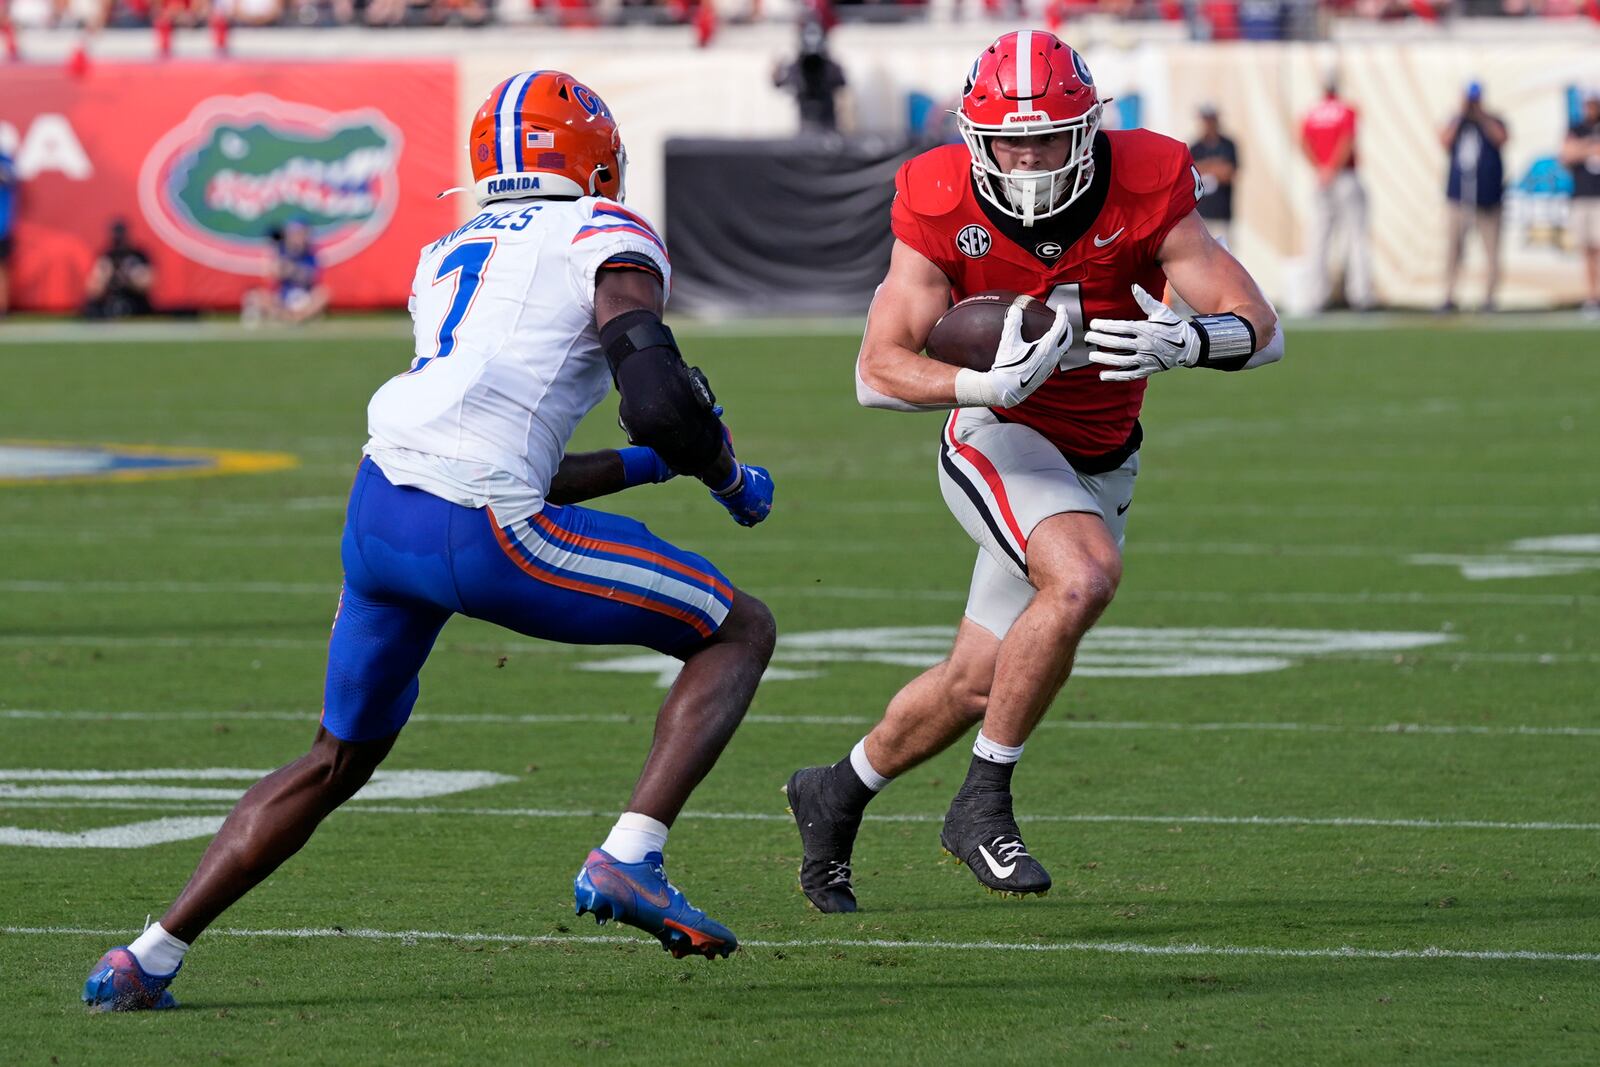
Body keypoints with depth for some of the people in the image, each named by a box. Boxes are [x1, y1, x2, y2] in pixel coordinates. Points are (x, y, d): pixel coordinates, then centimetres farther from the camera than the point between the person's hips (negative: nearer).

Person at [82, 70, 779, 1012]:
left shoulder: (447, 258, 28)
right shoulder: (608, 240, 7)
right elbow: (660, 400, -8)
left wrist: (646, 465, 33)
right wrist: (728, 478, 12)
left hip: (377, 510, 7)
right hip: (479, 536, -7)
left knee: (338, 763, 26)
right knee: (740, 633, 8)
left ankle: (148, 959, 22)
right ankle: (629, 860, -8)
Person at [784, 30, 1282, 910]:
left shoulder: (1144, 193, -16)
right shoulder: (941, 209, -18)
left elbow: (1261, 331, -17)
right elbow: (878, 372, -19)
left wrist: (1180, 341, -39)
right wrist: (989, 383, -38)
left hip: (1099, 463, 3)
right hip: (999, 441, -3)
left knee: (977, 685, 9)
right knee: (1083, 577, -33)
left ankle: (837, 795, 36)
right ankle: (983, 802, -18)